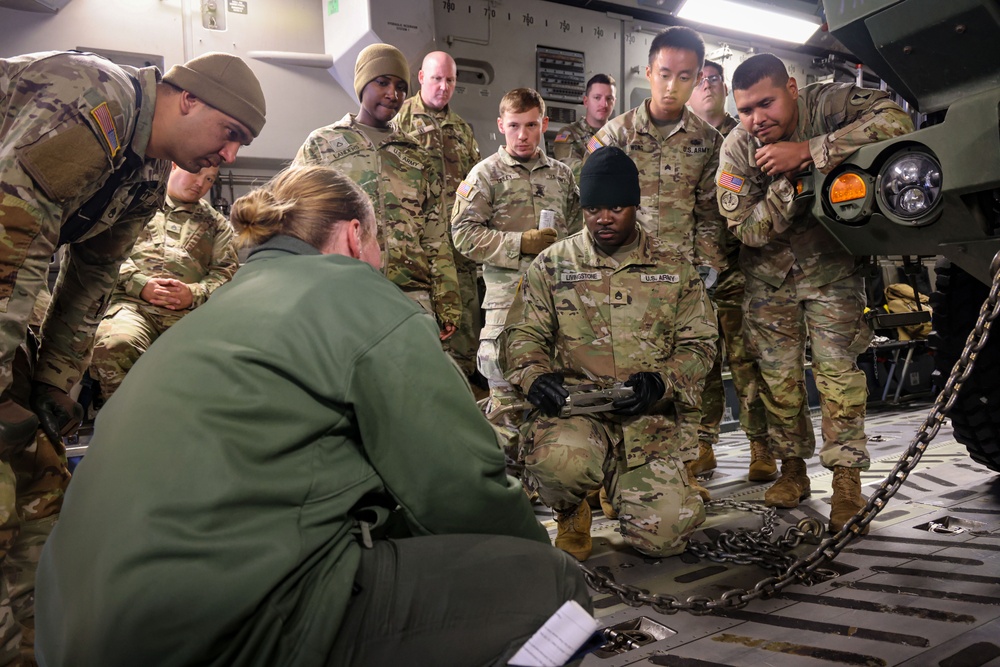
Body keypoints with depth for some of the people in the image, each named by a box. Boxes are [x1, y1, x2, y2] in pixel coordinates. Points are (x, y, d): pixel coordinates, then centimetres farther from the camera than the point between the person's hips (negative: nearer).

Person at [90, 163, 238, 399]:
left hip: (188, 313, 1)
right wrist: (141, 284, -7)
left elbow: (226, 271, 14)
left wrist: (195, 294, -5)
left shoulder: (217, 223, 27)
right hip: (132, 302, -1)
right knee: (113, 345, -36)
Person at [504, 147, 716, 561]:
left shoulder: (674, 267, 9)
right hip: (576, 407, -1)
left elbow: (699, 343, 8)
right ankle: (571, 514, 3)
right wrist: (535, 377, -14)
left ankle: (627, 484, 26)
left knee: (661, 534, -12)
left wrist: (660, 383, -12)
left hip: (654, 418, 2)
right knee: (558, 461, -37)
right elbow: (524, 335, 8)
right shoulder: (552, 264, 8)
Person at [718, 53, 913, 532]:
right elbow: (747, 230, -16)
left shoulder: (828, 103, -17)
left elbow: (895, 122, -36)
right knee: (778, 374, 3)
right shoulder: (737, 148, -13)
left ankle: (846, 479, -1)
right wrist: (786, 183, -31)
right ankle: (792, 467, 19)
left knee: (836, 367, -10)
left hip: (831, 263, -1)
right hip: (769, 272, 2)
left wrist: (807, 151, -36)